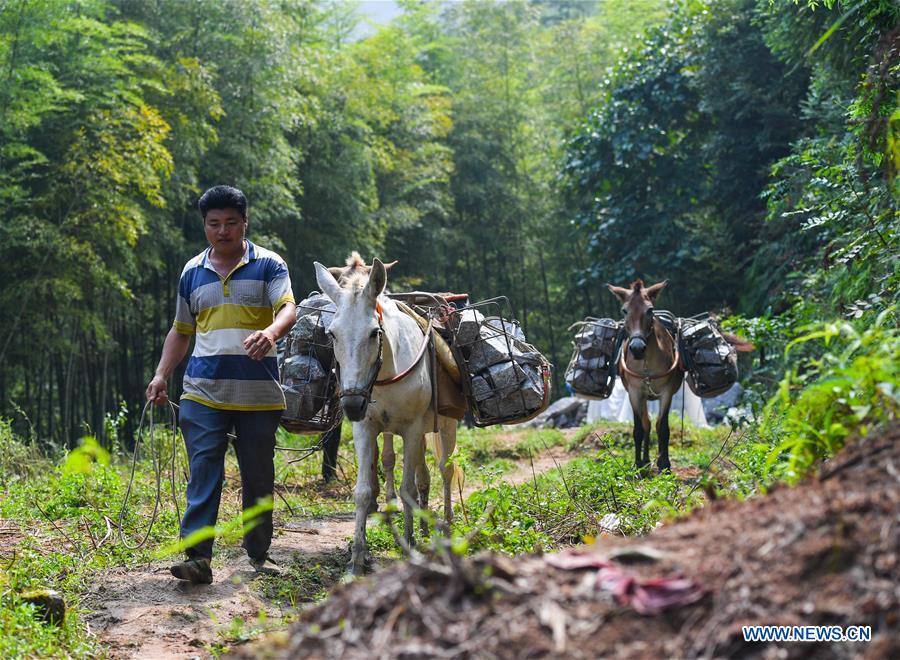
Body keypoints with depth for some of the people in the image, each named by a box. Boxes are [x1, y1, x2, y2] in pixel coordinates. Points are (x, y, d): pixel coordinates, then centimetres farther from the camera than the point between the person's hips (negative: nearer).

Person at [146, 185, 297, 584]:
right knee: (204, 472, -8)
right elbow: (181, 331, 21)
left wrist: (271, 332, -36)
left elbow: (288, 308, -13)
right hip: (204, 391, 2)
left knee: (259, 476, 8)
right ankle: (197, 556, -12)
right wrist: (162, 375, 10)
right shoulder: (192, 272, 13)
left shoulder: (268, 265, 2)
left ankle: (259, 553, 19)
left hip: (259, 394, -1)